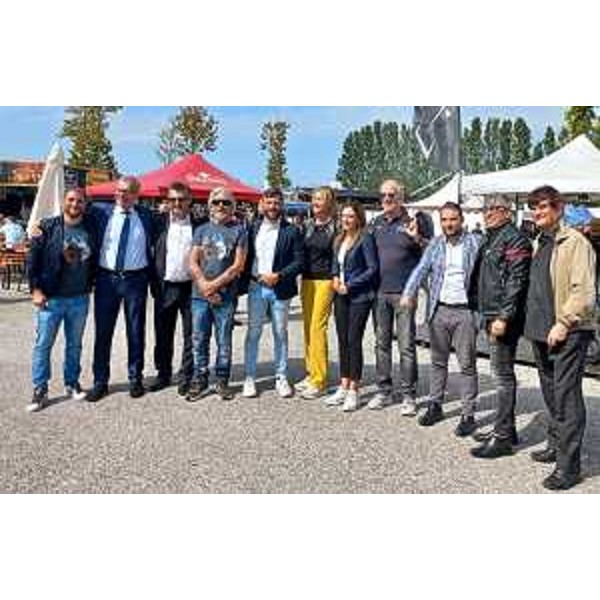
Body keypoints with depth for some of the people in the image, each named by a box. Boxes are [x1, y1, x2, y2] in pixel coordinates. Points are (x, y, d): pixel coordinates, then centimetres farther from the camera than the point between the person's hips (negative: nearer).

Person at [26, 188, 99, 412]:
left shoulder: (91, 230, 2)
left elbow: (95, 260, 12)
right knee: (43, 344, 2)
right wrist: (36, 289, -8)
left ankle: (72, 383, 27)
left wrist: (90, 285, 7)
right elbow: (32, 260, -3)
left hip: (80, 299, 3)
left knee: (74, 344, 13)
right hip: (50, 298, -2)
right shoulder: (47, 227, -4)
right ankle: (40, 390, 11)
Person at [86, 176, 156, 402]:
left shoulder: (146, 216, 4)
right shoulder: (101, 213, 3)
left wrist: (152, 276, 1)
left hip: (135, 279, 0)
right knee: (103, 331, 5)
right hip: (107, 278, 0)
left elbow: (154, 245, 10)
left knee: (136, 331, 7)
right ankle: (100, 382, 16)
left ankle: (135, 379, 21)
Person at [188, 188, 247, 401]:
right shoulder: (201, 230, 10)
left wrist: (215, 284, -10)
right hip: (200, 294, 2)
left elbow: (238, 265, -5)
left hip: (226, 296, -2)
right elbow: (193, 263, 5)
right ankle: (199, 381, 17)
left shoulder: (238, 231, 2)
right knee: (200, 340, 7)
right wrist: (204, 286, -8)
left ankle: (222, 381, 16)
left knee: (224, 341, 5)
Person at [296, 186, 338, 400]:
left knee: (317, 327, -9)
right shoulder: (307, 226, 13)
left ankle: (319, 381, -4)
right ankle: (311, 373, 18)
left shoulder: (336, 228, -4)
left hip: (325, 280, -6)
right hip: (307, 280, 6)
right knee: (307, 327, 8)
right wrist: (301, 274, 8)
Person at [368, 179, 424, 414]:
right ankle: (384, 390, 23)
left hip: (404, 293, -5)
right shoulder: (376, 223, 11)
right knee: (381, 343, 12)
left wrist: (416, 240, -23)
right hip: (380, 291, 5)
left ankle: (409, 396, 7)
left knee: (406, 346, -1)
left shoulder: (411, 223, -4)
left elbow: (425, 258, -6)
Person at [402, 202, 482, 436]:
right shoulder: (435, 245, 10)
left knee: (467, 364, 0)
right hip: (439, 310, 4)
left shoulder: (475, 243, 0)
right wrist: (409, 293, -20)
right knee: (438, 361, 14)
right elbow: (421, 269, -3)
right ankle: (435, 405, 27)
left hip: (465, 311, -4)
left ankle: (468, 415, 7)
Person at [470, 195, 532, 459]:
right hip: (491, 316, 10)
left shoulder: (514, 239, -11)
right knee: (500, 374, 15)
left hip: (503, 319, -10)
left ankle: (503, 437, 0)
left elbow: (516, 282, -19)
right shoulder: (490, 239, 19)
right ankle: (505, 428, 26)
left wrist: (504, 318, -23)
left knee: (503, 375, -6)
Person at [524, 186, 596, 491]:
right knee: (551, 394, 18)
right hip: (541, 331, 9)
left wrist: (563, 323, -19)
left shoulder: (575, 242, -10)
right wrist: (534, 322, 16)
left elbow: (585, 292, -17)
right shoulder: (538, 244, 16)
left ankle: (569, 465, -1)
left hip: (567, 333, -8)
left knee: (566, 396, -7)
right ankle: (556, 445, 32)